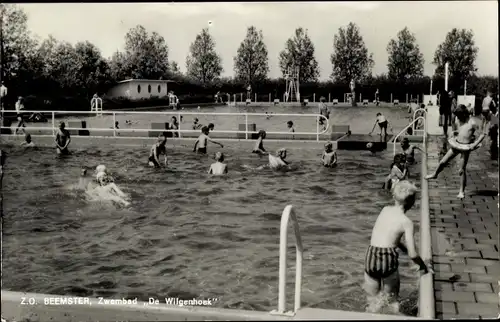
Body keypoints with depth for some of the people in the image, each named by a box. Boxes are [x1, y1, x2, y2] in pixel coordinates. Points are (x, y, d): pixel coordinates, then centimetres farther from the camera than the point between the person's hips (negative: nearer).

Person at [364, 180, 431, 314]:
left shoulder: (385, 209, 12)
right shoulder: (407, 222, -3)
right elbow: (413, 254, -5)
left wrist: (404, 248, 25)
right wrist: (424, 266, 12)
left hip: (371, 256, 4)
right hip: (389, 259, -4)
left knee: (373, 299, 19)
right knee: (391, 299, 17)